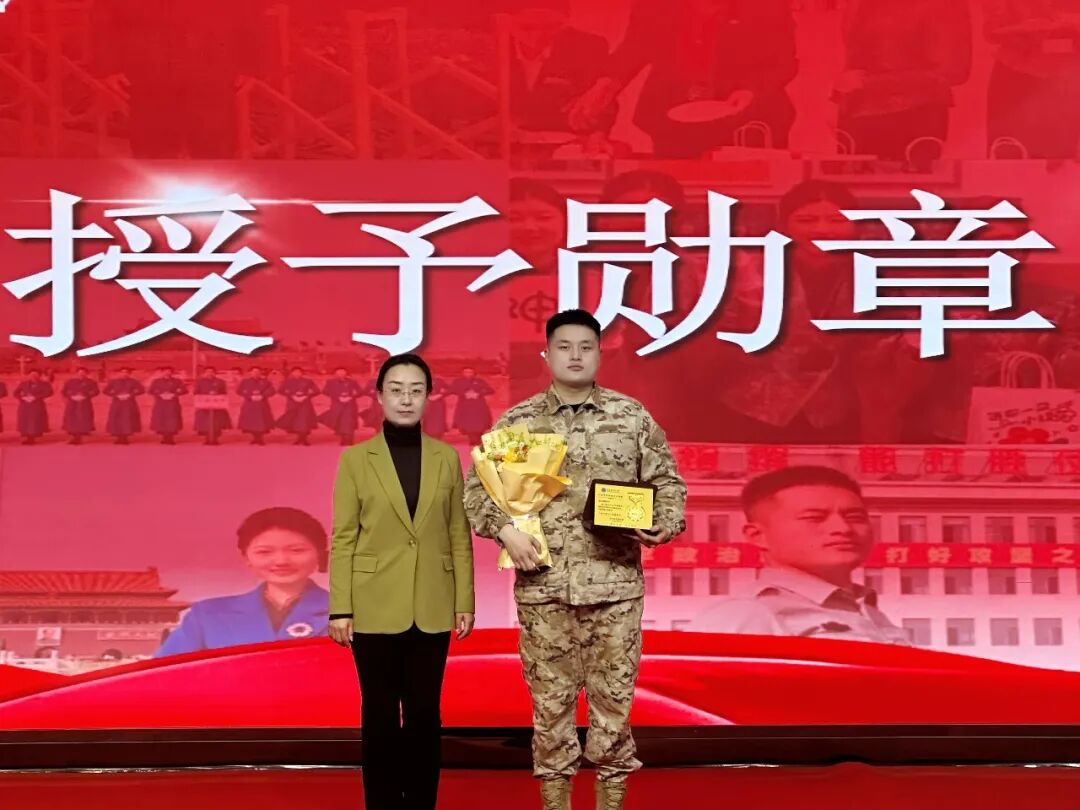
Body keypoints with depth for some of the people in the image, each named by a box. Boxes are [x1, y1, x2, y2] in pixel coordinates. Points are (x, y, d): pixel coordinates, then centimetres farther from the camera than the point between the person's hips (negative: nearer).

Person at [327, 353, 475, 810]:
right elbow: (343, 539, -2)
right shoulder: (356, 459, 0)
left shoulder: (447, 458, 5)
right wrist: (340, 609, -6)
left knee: (424, 713, 8)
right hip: (376, 609, -1)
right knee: (380, 714, 5)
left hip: (432, 609, 2)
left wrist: (465, 602, 2)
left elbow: (459, 536, 6)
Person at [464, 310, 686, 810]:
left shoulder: (632, 416, 5)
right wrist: (505, 529, -9)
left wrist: (665, 524, -9)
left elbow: (667, 480, 10)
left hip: (616, 583, 0)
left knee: (614, 694, 6)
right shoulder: (517, 422, 4)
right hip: (543, 585, 0)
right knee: (550, 698, 6)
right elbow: (477, 487, 6)